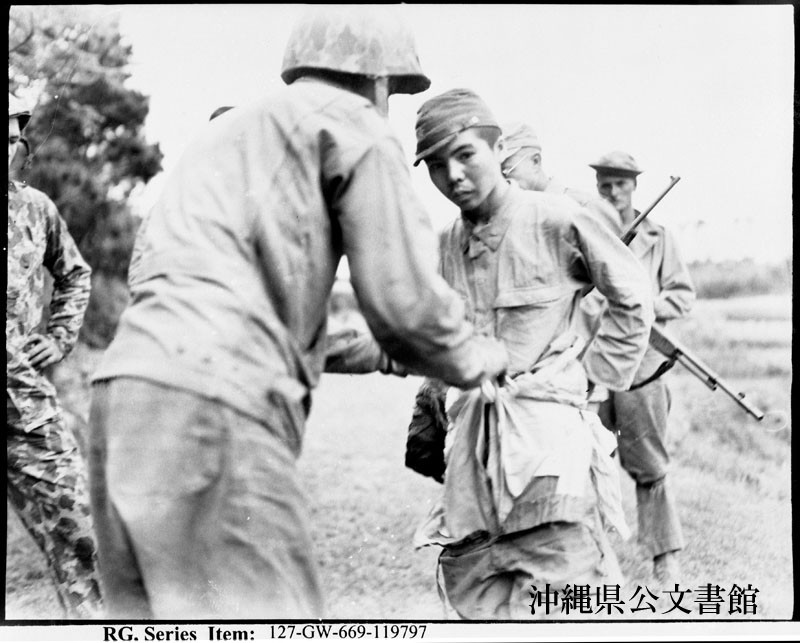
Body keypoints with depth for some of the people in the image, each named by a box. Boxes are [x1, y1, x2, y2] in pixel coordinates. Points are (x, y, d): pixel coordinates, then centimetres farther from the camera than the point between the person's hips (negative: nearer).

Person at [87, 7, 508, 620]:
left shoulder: (225, 131, 31)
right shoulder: (352, 125, 5)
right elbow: (404, 298, -2)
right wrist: (480, 359, 19)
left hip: (127, 383, 9)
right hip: (214, 401, -9)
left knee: (159, 615, 11)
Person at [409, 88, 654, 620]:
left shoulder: (557, 221, -6)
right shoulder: (447, 243, 11)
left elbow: (633, 297, 3)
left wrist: (595, 373, 2)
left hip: (549, 429, -6)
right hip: (472, 432, 6)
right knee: (471, 595, 8)